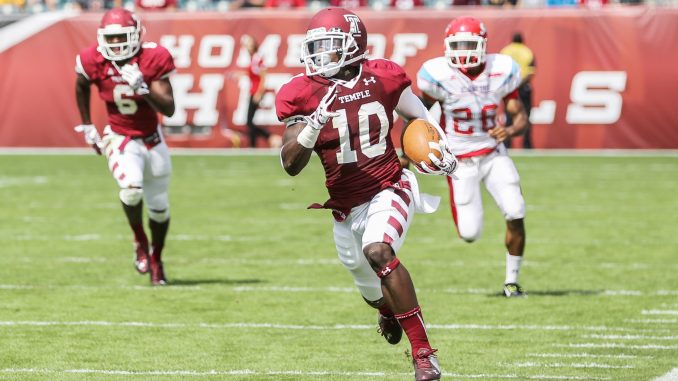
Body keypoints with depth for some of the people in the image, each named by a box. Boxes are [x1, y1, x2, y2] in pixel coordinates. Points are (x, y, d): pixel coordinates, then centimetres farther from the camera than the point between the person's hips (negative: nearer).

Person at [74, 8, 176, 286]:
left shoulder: (152, 60, -19)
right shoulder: (95, 62, -14)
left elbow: (169, 109, -21)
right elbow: (81, 88, 10)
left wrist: (143, 88, -36)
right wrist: (87, 126, 12)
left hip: (152, 140, 1)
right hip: (120, 140, -1)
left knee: (159, 207, 10)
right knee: (132, 188, -29)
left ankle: (156, 259, 37)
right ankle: (139, 241, -1)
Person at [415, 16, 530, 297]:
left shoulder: (501, 72, -11)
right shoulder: (440, 75, -17)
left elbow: (521, 118, -5)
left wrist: (510, 130, -27)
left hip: (494, 155, 2)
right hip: (460, 161, -2)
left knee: (515, 215, -15)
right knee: (470, 234, -4)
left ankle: (511, 281, 5)